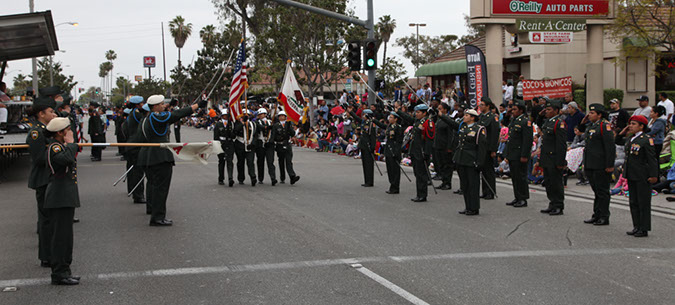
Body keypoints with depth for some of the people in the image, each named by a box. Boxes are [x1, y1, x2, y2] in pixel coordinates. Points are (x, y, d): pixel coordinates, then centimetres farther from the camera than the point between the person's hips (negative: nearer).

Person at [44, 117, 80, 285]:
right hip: (59, 199, -11)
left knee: (65, 235, 14)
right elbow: (66, 159, -34)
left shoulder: (61, 146, 17)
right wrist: (71, 143, -21)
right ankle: (59, 273, -4)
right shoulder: (54, 147, -14)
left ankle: (64, 271, 21)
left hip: (66, 198, 11)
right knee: (60, 235, -8)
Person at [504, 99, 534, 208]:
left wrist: (524, 156, -21)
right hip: (512, 155, 9)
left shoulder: (525, 122, -14)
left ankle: (523, 199, 2)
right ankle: (517, 198, 21)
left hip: (520, 156, -9)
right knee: (514, 177, 13)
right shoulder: (513, 120, 15)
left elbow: (528, 140, -18)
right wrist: (507, 154, 19)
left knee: (521, 177, -4)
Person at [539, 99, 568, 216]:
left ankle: (559, 207, 5)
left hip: (554, 161, -9)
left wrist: (560, 162, -21)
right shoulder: (547, 122, 14)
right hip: (546, 160, 10)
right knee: (548, 183, 15)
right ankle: (552, 205, 24)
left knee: (556, 184, -3)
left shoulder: (560, 124, -16)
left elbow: (562, 145, -19)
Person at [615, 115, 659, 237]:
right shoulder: (629, 139, 11)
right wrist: (623, 133, 11)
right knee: (633, 202, 12)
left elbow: (652, 159, -14)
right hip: (631, 176, 8)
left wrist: (653, 175, -17)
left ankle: (644, 229, 6)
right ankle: (637, 227, 22)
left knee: (643, 203, 0)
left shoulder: (647, 139, -12)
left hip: (642, 177, -8)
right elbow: (618, 141, 29)